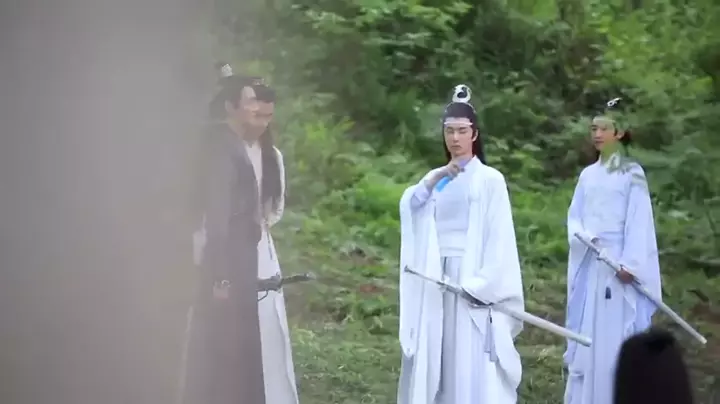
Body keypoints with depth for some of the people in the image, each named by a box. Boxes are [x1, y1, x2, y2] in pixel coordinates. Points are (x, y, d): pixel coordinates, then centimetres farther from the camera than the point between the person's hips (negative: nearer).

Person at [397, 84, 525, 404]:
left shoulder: (490, 179, -1)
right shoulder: (435, 179, 15)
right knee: (435, 355, 5)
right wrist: (435, 177, -19)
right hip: (436, 277, 5)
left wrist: (480, 284, -15)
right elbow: (409, 205, -4)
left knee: (472, 360, -6)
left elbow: (499, 237, -6)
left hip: (473, 277, -5)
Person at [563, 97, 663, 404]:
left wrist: (630, 263, -16)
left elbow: (639, 221, -7)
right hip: (589, 262, 5)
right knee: (587, 332, 4)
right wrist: (585, 236, -11)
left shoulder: (632, 172, -1)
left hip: (619, 259, -5)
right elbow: (574, 217, 11)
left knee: (616, 333, -6)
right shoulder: (588, 174, 14)